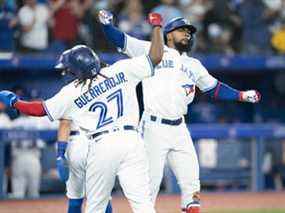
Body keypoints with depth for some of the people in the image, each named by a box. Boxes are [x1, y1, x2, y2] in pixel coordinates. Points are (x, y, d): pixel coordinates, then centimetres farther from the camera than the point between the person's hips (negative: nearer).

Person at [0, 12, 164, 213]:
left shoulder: (71, 92, 4)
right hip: (131, 140, 1)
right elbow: (155, 57, 5)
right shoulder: (121, 70, 4)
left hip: (102, 145, -1)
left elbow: (41, 109, 16)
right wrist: (156, 26, 18)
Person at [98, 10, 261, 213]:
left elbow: (214, 88, 29)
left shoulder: (194, 65, 20)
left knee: (191, 180, 6)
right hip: (154, 128, -6)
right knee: (151, 179, -7)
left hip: (179, 128, 6)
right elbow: (121, 40, 0)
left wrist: (241, 95, 20)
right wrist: (108, 25, -18)